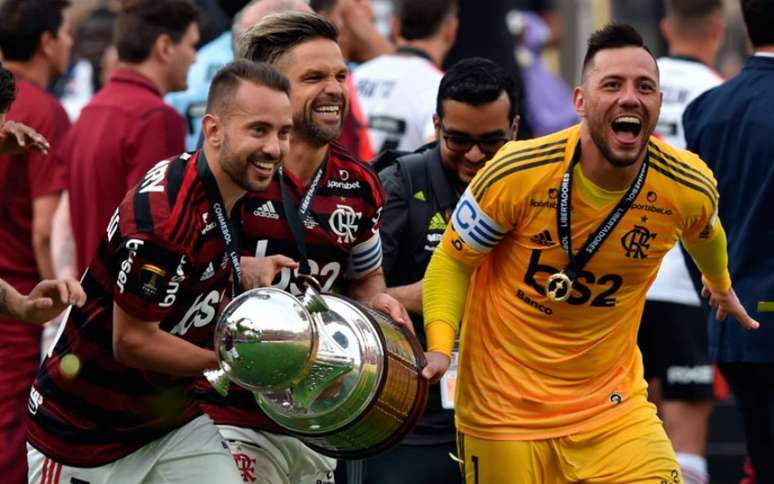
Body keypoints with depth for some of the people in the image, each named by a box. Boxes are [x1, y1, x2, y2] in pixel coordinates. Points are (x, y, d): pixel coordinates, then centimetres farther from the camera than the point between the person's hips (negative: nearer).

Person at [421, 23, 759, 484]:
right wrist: (440, 346, -21)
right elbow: (453, 260, -6)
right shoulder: (518, 173, -19)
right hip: (505, 407, -2)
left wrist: (720, 283, 36)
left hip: (613, 406, 2)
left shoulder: (690, 189, -10)